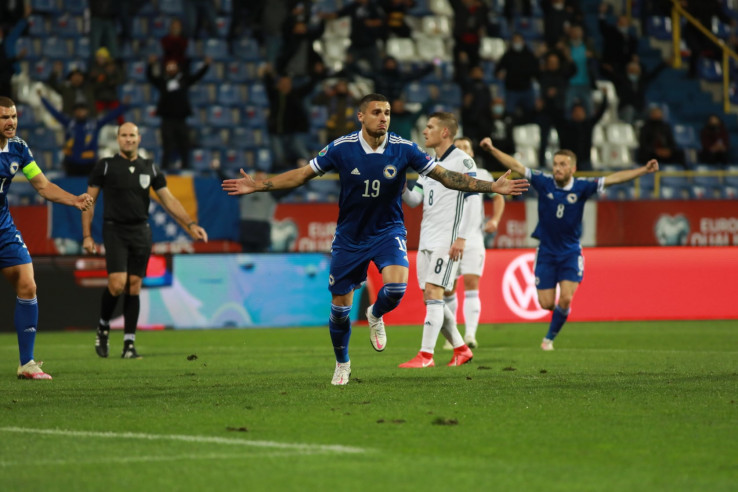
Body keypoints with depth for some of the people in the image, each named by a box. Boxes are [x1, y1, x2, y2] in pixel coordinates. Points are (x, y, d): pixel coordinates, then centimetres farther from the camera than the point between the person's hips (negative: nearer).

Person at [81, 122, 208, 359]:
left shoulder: (150, 168, 9)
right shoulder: (105, 166, 0)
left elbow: (169, 200, 11)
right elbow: (89, 201, 3)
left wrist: (191, 224, 1)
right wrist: (87, 235, -3)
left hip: (141, 232, 3)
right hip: (115, 230, -3)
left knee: (134, 286, 1)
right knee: (117, 283, -17)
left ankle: (129, 344, 4)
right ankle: (103, 326, 9)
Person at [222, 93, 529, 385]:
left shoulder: (403, 149, -12)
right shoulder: (341, 148, -13)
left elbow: (445, 176, -7)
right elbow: (302, 175, -3)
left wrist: (493, 187, -14)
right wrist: (256, 186, -9)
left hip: (388, 231, 0)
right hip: (349, 237, 0)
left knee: (396, 287, -26)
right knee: (340, 306, 4)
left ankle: (375, 316, 12)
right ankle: (342, 364, 31)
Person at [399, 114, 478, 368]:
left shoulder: (462, 161, -8)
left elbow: (473, 200, -14)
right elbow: (414, 199, 16)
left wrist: (461, 238, -19)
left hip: (447, 241, -8)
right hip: (426, 240, 8)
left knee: (433, 293, -13)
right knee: (430, 298, 8)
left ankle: (426, 355, -13)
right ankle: (461, 349, 19)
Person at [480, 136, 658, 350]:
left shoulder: (581, 187, -9)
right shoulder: (544, 182, -8)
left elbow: (614, 178, -12)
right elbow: (516, 166, -5)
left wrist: (644, 170, -20)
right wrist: (492, 149, -10)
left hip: (571, 252, 0)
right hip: (546, 251, 0)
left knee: (566, 299, -13)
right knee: (547, 304, -2)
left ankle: (550, 337, 9)